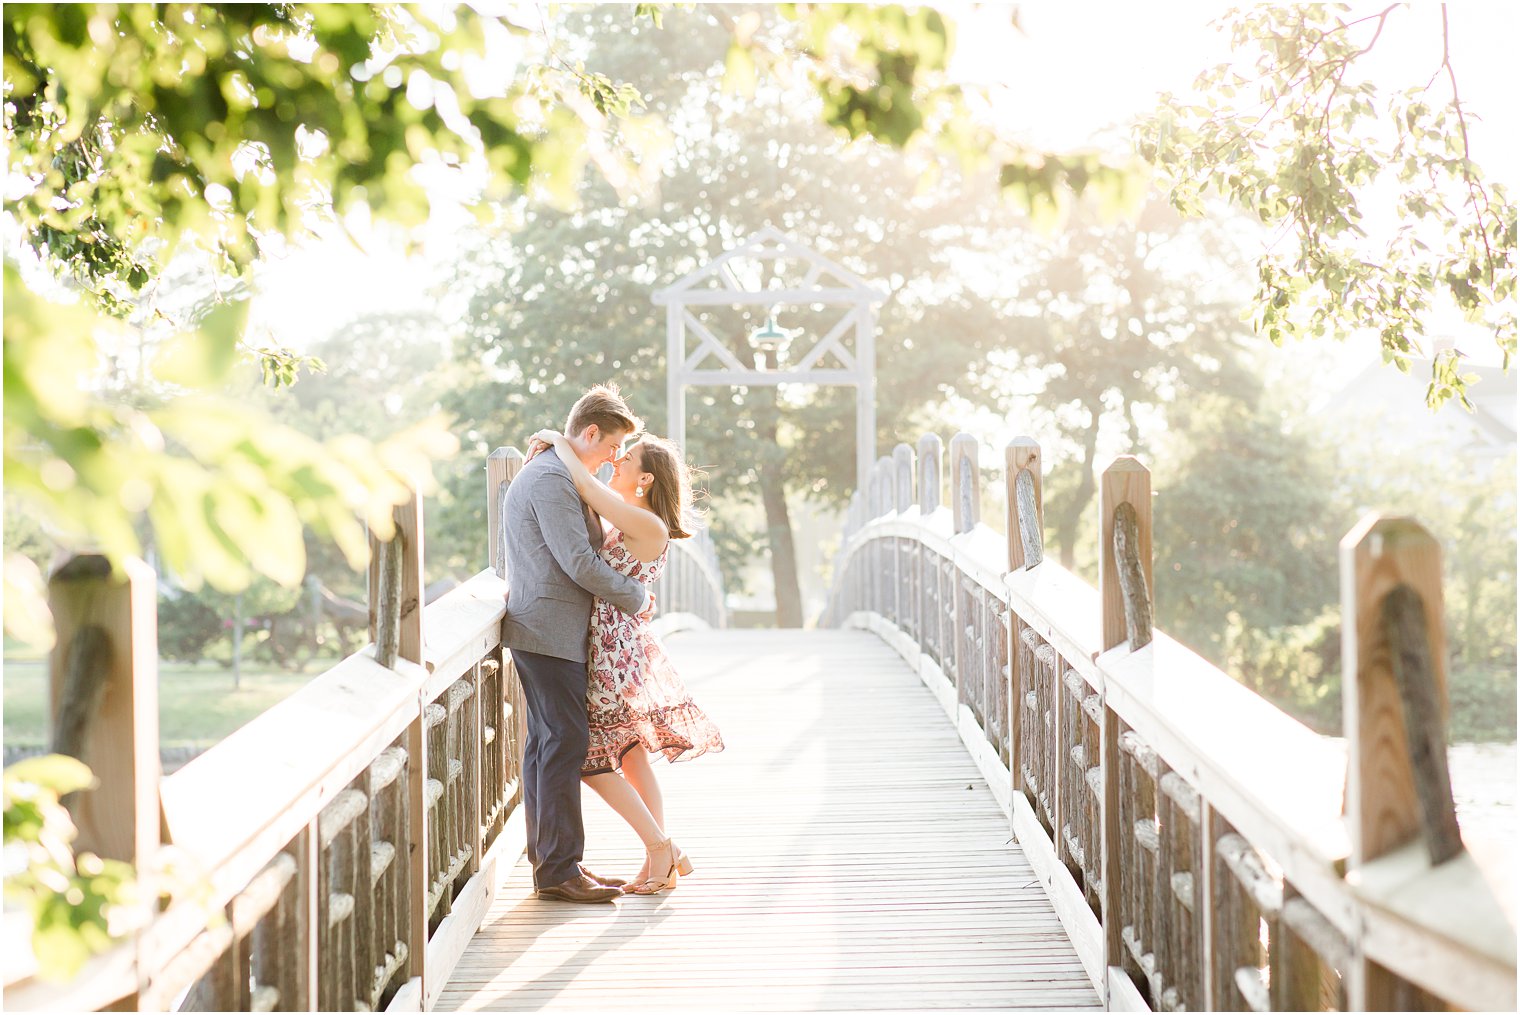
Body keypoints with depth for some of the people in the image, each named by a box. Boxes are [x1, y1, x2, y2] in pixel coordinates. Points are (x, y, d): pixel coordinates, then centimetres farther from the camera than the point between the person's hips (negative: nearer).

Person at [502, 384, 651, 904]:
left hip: (547, 630, 11)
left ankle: (549, 860, 17)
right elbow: (579, 562, -20)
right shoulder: (550, 478, -15)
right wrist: (636, 598, -8)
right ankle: (559, 869, -7)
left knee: (546, 743, 12)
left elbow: (581, 550, 27)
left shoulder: (556, 473, 20)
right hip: (550, 631, -11)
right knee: (565, 742, -9)